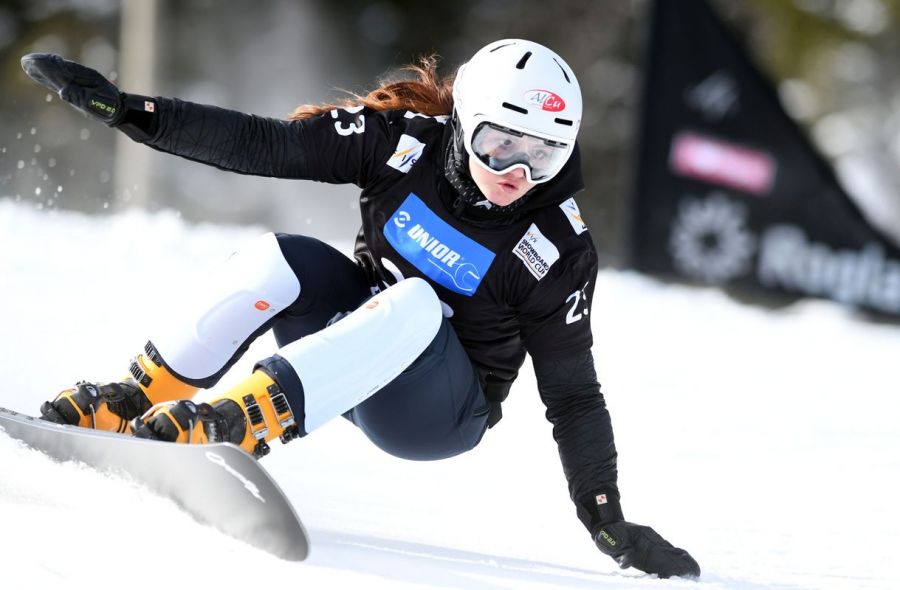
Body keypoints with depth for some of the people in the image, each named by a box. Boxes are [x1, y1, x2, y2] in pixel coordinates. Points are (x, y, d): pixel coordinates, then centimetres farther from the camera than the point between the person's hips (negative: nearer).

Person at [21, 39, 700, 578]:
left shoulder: (559, 252, -15)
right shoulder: (407, 140, -10)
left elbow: (573, 395, -9)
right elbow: (261, 143, -12)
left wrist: (609, 522, -15)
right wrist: (124, 109, -19)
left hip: (440, 415, -4)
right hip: (353, 362, 4)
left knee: (414, 303, -36)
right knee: (279, 260, -26)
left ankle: (230, 427, -48)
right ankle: (134, 402, -18)